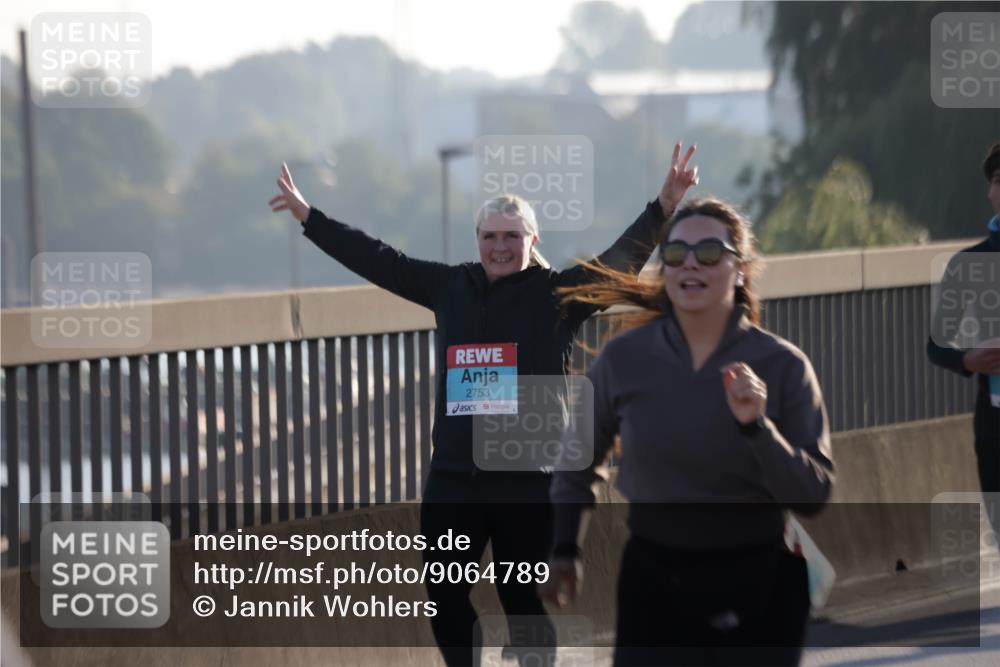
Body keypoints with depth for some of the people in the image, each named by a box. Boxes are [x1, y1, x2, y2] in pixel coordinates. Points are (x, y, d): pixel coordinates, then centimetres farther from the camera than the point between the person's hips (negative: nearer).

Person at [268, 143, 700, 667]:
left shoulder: (557, 293, -3)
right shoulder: (451, 287, 8)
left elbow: (620, 260, -13)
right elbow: (378, 260, 13)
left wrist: (664, 207, -27)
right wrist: (308, 216, 15)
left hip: (528, 480, -4)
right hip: (453, 478, 4)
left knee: (524, 603, 3)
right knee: (443, 597, 7)